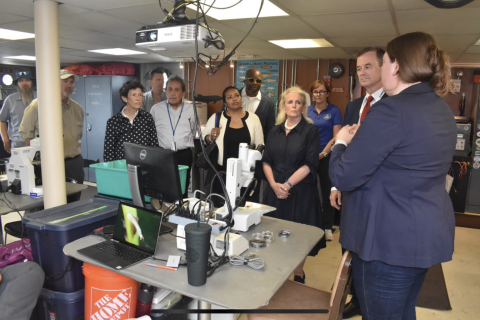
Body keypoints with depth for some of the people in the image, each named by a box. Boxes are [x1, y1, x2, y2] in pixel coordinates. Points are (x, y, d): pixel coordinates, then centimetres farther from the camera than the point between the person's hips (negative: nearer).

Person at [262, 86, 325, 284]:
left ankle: (298, 276, 23)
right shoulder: (276, 131, 10)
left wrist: (288, 184, -17)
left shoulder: (310, 131, -3)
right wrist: (274, 184, -9)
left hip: (300, 191, -4)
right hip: (276, 190, 4)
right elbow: (266, 160, 6)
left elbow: (309, 164, -11)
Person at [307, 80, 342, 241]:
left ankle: (327, 227, 15)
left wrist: (323, 154, -15)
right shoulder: (308, 110, 9)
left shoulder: (334, 111, -1)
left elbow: (336, 137, -6)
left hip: (326, 157, -3)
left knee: (327, 192, 4)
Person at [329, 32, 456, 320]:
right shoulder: (442, 109, 8)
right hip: (427, 232, 10)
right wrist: (365, 138, 16)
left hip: (391, 238, -9)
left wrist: (342, 143, -2)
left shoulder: (392, 110, -22)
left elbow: (343, 176, -21)